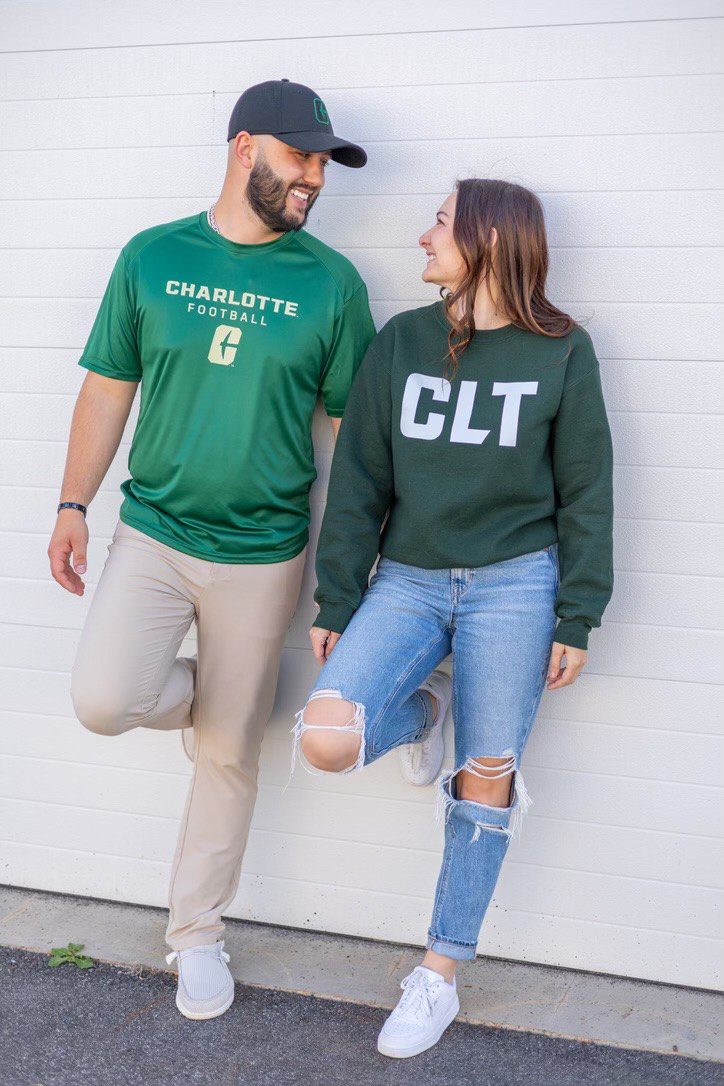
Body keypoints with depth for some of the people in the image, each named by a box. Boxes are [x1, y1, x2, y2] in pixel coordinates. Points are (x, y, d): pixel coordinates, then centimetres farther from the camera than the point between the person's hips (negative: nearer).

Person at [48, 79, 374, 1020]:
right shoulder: (152, 257, 1)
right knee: (103, 701, -18)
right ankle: (199, 692, 18)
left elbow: (356, 424, 1)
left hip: (262, 555, -1)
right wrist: (73, 505, 5)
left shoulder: (331, 281, -2)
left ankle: (196, 933, 29)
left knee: (229, 754, 8)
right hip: (152, 533, 1)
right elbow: (108, 387, 8)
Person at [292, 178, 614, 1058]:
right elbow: (358, 484, 6)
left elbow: (586, 495, 2)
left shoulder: (562, 353, -1)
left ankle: (440, 973, 22)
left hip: (513, 588, -2)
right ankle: (421, 712, 19)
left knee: (485, 779, 4)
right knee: (325, 742, -16)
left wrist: (576, 620, -1)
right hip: (408, 582, 2)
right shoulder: (400, 343, 4)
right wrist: (336, 604, 5)